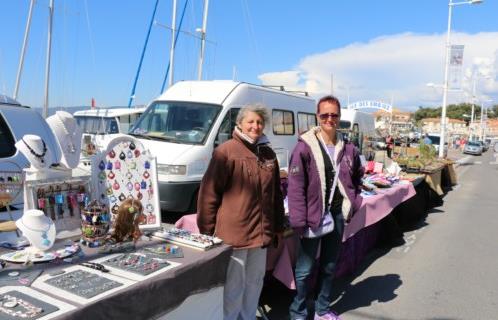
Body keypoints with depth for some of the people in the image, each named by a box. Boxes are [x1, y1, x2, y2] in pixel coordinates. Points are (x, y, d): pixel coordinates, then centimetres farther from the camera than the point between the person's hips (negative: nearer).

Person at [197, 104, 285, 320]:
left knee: (254, 282, 19)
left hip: (261, 234, 6)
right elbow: (208, 193, -11)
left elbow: (276, 194, 17)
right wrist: (207, 230, -10)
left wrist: (278, 227, 17)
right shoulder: (226, 151, -10)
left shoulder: (268, 153, 10)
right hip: (234, 233, -6)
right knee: (233, 286, 5)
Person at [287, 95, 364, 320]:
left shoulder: (348, 148, 3)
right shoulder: (305, 147, -13)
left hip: (337, 215, 6)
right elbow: (295, 187, -16)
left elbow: (357, 175, 20)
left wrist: (353, 201, 6)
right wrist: (298, 221, -19)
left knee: (329, 266, 19)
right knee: (305, 269, 4)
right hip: (313, 216, -5)